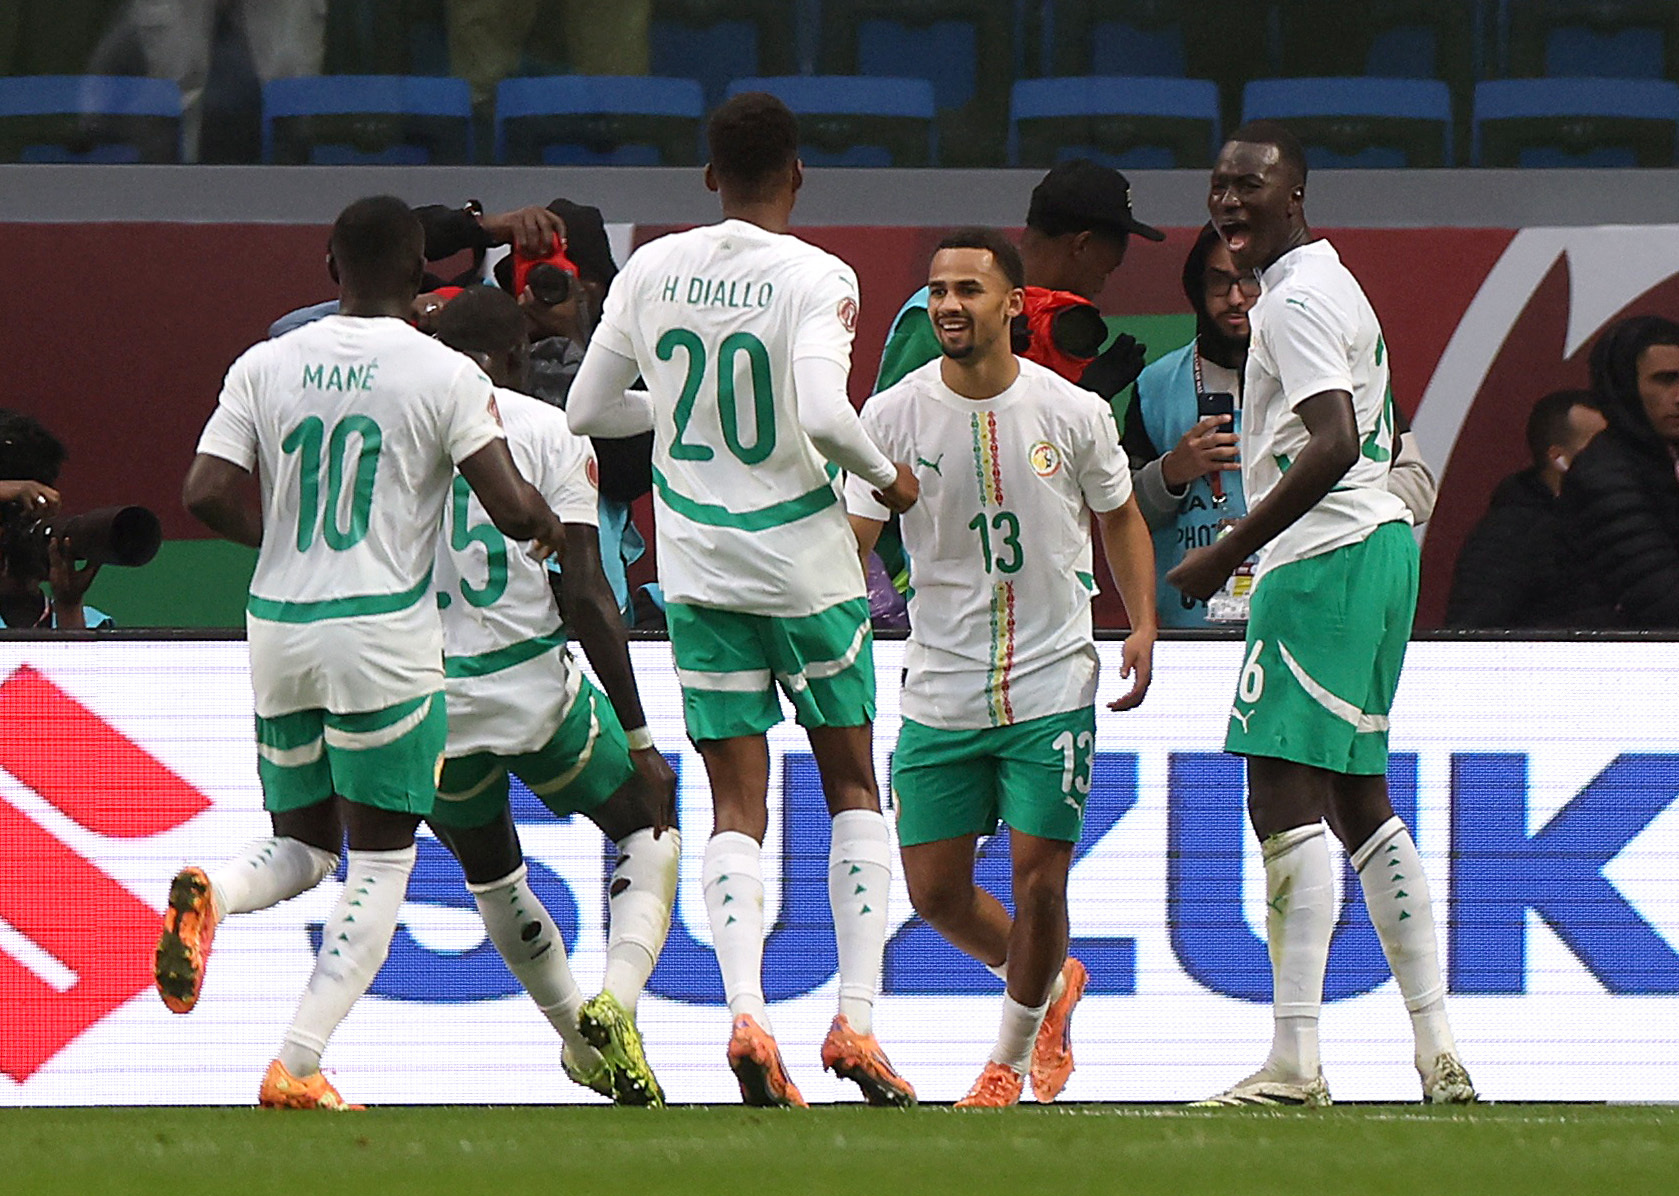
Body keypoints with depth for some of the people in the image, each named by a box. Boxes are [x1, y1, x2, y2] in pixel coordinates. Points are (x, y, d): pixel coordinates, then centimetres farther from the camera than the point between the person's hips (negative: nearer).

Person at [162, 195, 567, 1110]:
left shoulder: (265, 366, 4)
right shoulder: (445, 375, -6)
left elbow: (206, 496, -3)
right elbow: (512, 506, -11)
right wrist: (551, 530, 12)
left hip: (277, 626, 4)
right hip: (384, 636, -4)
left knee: (301, 845, 19)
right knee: (380, 863, 5)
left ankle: (209, 893, -16)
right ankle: (297, 1066, -4)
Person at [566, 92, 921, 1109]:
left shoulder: (652, 271, 1)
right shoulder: (817, 278, -12)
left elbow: (588, 410, 8)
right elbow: (823, 414, -26)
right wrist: (886, 474, -7)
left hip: (699, 570, 3)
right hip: (806, 569, -3)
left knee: (736, 804, 5)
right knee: (853, 786, 13)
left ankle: (746, 1011, -16)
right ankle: (856, 1020, 5)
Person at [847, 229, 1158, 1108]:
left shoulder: (1073, 414, -5)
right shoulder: (893, 416, -6)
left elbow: (1119, 517, 12)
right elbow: (851, 540, -5)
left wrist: (1142, 624, 1)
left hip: (1052, 684, -1)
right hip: (941, 694, 1)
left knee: (1038, 879, -5)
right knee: (935, 890, 3)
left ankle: (1011, 1056, 17)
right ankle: (1050, 985, 32)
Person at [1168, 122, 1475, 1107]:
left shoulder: (1296, 300, -12)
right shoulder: (1331, 286, 21)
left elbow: (1332, 445, -24)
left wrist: (1224, 555, -22)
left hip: (1323, 560, -11)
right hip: (1380, 545, 11)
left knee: (1285, 796, -13)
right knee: (1359, 798, 14)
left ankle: (1296, 1062, -19)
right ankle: (1439, 1052, 12)